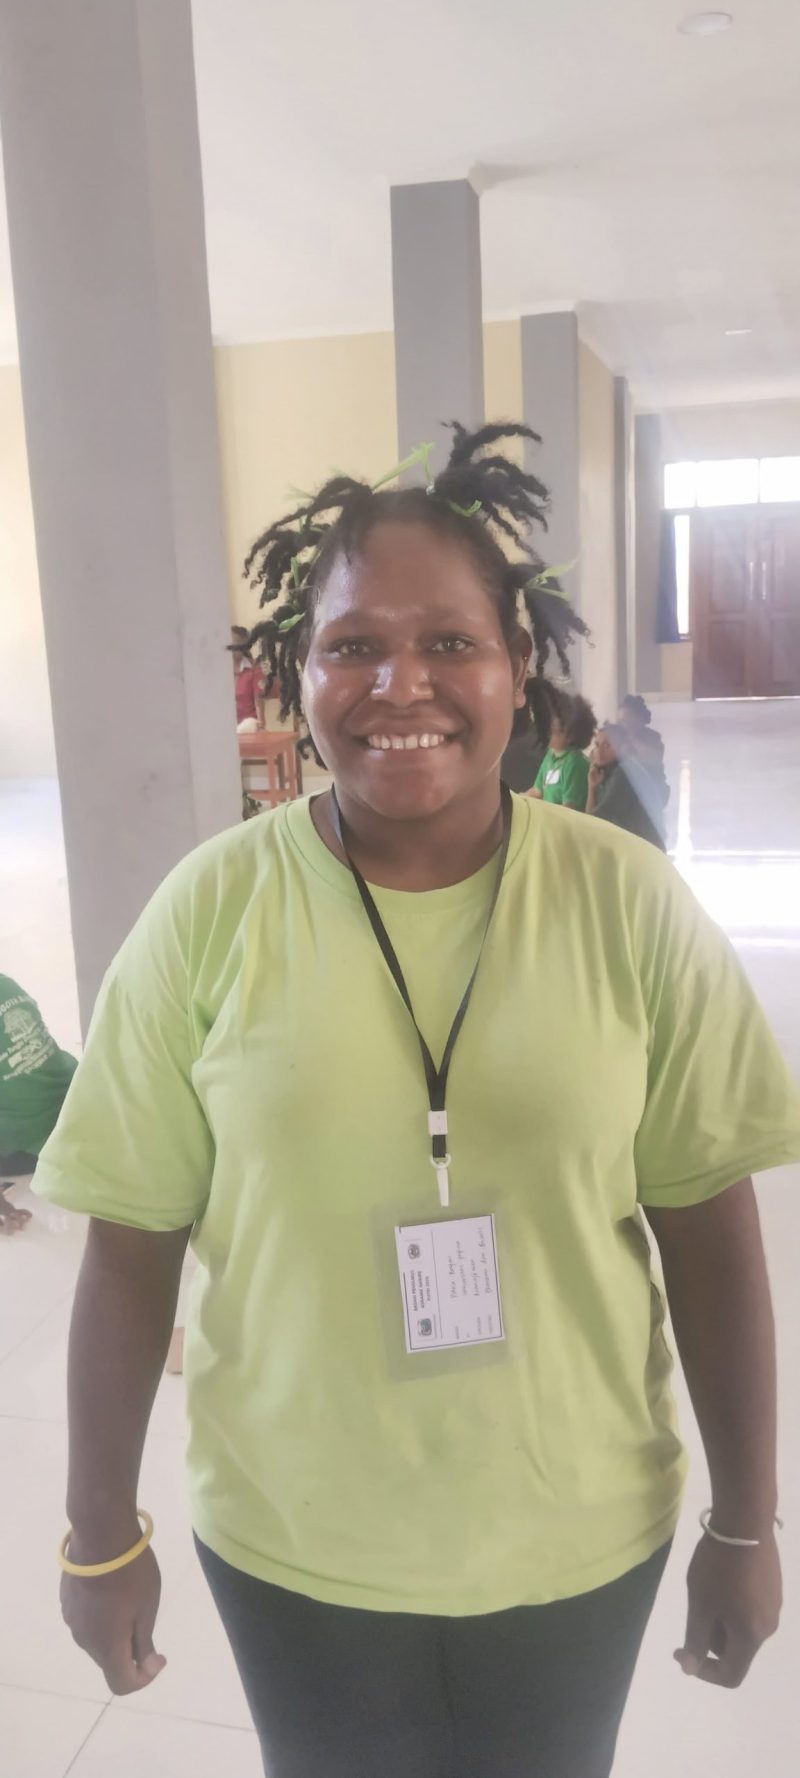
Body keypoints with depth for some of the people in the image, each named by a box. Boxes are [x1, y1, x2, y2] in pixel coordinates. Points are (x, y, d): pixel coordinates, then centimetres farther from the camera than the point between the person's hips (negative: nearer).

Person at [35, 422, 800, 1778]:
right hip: (292, 1547, 0)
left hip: (579, 1542, 1)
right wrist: (101, 1532, -1)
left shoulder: (630, 904, -13)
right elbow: (133, 1246, -7)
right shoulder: (209, 913, -14)